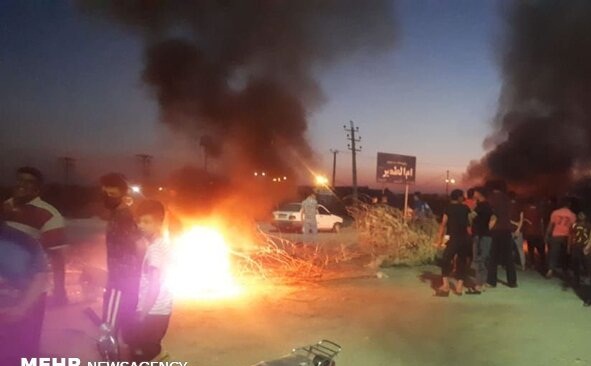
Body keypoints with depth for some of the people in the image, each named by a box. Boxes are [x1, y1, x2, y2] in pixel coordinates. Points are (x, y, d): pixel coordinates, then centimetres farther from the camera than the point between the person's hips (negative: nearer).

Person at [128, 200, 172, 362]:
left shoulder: (155, 248, -22)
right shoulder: (162, 243, 6)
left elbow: (154, 285, -22)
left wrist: (143, 312, -17)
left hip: (154, 310, -9)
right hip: (160, 308, 9)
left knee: (140, 350, 4)